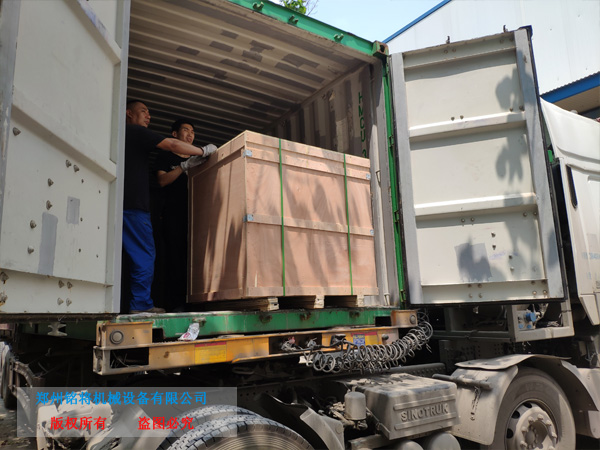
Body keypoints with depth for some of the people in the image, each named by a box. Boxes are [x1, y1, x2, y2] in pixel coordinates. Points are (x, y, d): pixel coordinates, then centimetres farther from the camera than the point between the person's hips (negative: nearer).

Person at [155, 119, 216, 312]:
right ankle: (177, 305, -11)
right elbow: (162, 180, 0)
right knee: (176, 258, -10)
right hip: (173, 214, -3)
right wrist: (185, 166, -11)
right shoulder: (166, 157, 16)